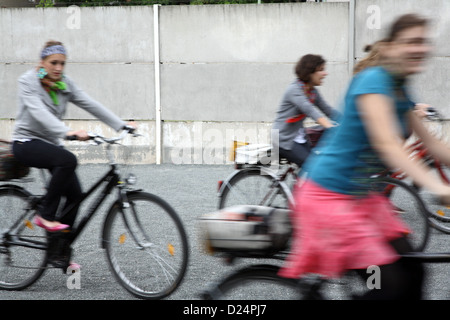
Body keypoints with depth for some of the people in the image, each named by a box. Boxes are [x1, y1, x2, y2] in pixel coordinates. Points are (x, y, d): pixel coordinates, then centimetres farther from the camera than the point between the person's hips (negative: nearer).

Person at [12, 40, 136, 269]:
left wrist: (122, 125, -13)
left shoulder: (64, 83, 4)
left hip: (50, 143, 6)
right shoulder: (27, 81, -14)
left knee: (75, 193, -7)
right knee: (68, 160, -33)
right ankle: (45, 215, -19)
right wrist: (68, 132, -46)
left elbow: (91, 105, -3)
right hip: (27, 142, -6)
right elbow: (40, 112, -30)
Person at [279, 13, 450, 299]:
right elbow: (387, 144, -31)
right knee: (391, 285, -14)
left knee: (413, 274, 3)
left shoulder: (401, 91, 9)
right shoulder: (373, 81, -19)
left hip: (363, 195, 9)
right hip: (331, 194, -9)